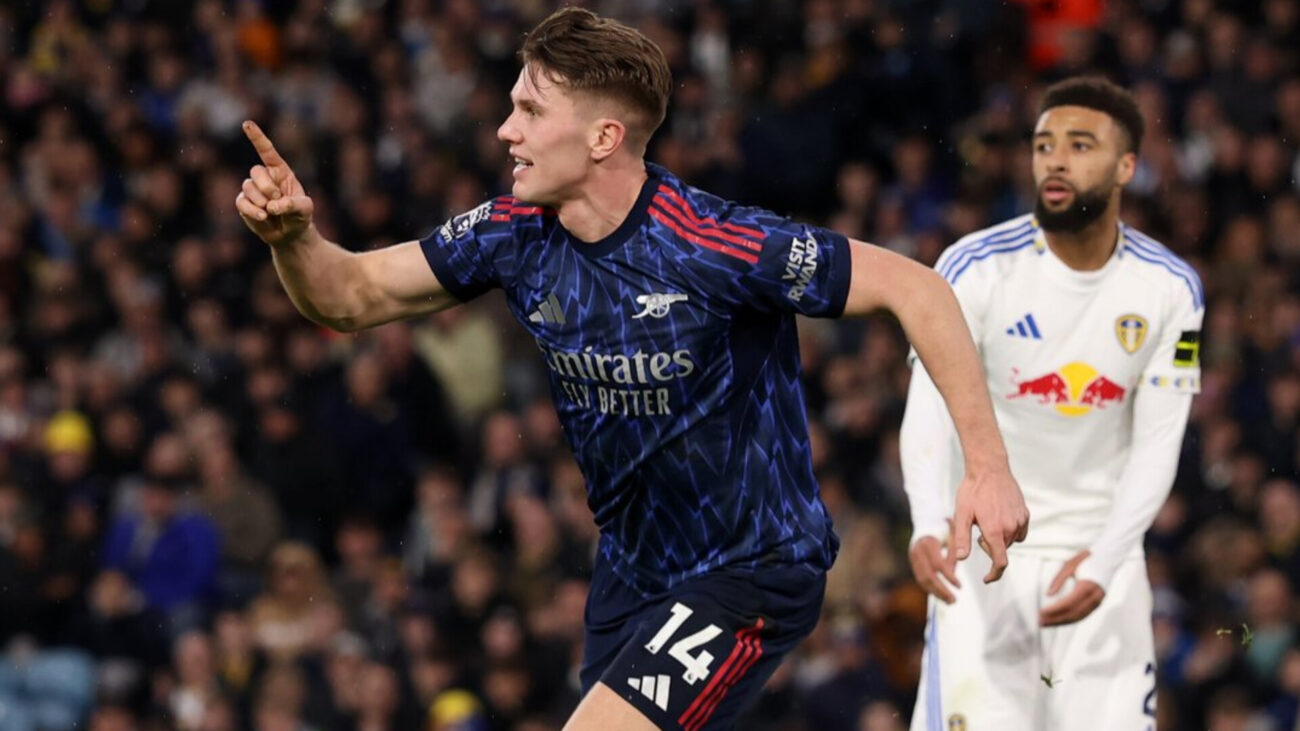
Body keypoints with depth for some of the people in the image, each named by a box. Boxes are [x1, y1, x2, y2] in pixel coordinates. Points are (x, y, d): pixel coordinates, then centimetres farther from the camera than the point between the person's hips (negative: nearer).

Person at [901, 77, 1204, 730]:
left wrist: (1104, 560, -19)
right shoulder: (977, 267, -10)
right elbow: (930, 406, -20)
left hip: (1101, 553, 3)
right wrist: (927, 527, -39)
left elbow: (1157, 444, -3)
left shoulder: (1169, 289, -2)